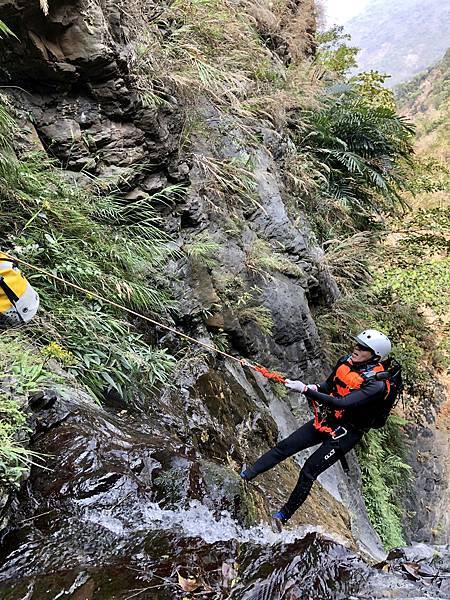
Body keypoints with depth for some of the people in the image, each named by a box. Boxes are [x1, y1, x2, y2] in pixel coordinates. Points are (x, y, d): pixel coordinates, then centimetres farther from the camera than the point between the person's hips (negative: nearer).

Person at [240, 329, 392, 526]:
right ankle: (245, 476, 13)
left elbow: (342, 403, -35)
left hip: (345, 433, -6)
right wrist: (315, 388, -11)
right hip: (325, 420, 6)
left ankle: (283, 516, 13)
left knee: (309, 471, -4)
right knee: (284, 447, 3)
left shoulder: (377, 384, -25)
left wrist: (305, 390, -38)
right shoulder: (345, 361, -4)